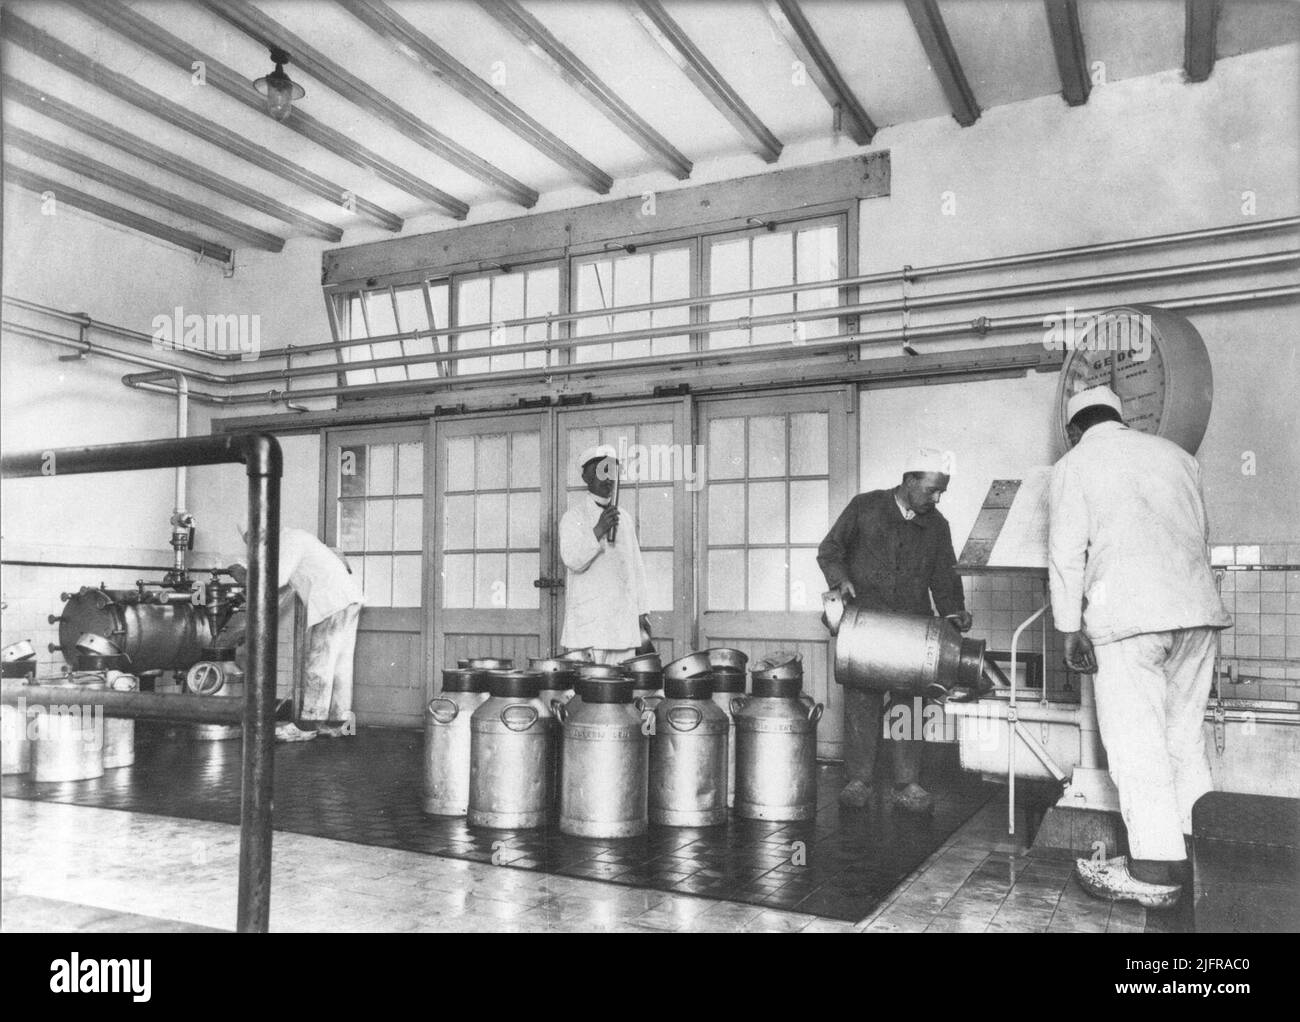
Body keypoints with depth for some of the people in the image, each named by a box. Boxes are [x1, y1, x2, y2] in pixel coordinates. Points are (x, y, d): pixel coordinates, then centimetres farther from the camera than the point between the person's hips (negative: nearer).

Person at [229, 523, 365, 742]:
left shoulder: (290, 540, -7)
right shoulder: (292, 542, 24)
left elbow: (277, 579, -20)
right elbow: (286, 590, 27)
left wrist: (245, 576, -6)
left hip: (333, 601, -10)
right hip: (347, 599, 10)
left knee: (318, 664, -5)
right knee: (338, 664, 11)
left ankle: (307, 726, 0)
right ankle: (338, 721, 15)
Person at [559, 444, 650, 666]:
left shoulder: (624, 518, 16)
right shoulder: (573, 517, -1)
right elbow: (572, 561, -15)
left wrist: (641, 611, 14)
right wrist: (598, 530, -25)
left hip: (624, 623, 5)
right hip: (588, 622, -5)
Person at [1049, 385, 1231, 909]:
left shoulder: (1074, 465, 3)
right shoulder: (1175, 453, 17)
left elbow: (1067, 553, -2)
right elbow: (1202, 534, 19)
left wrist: (1070, 627, 1)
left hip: (1127, 613, -6)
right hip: (1196, 610, 6)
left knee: (1137, 742, -2)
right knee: (1185, 737, 15)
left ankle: (1155, 871, -1)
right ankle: (1196, 852, 20)